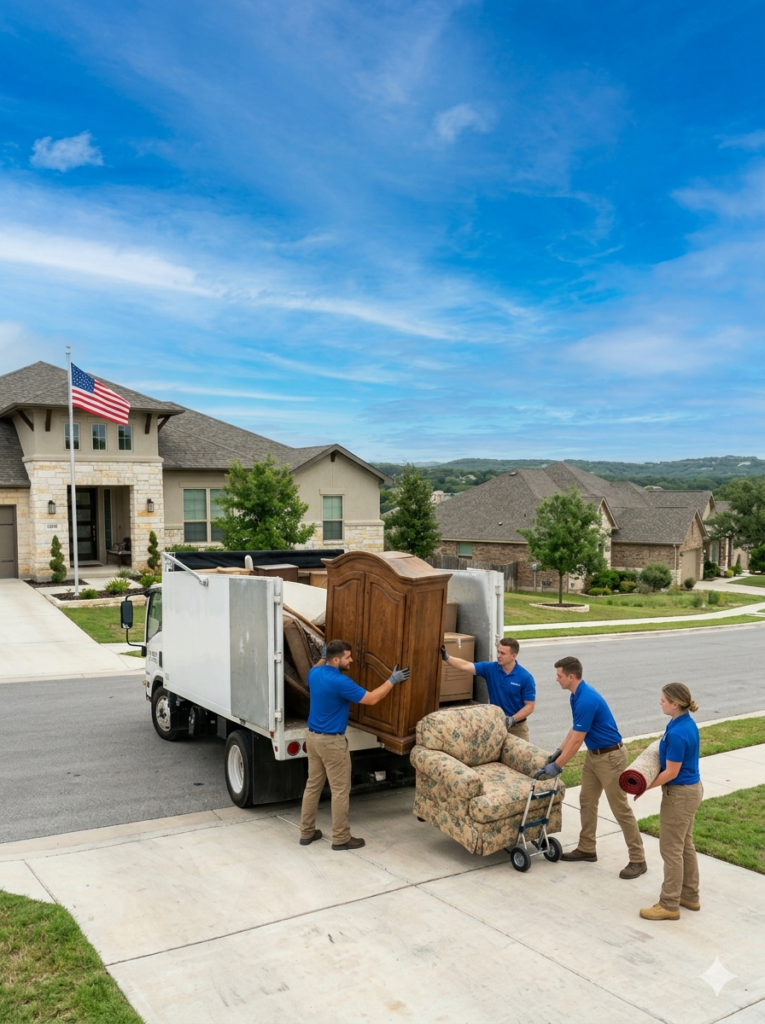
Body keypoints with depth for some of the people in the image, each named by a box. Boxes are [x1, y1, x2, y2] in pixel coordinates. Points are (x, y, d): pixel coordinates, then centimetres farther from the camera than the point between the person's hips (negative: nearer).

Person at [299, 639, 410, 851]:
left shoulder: (314, 673, 0)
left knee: (313, 785, 17)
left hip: (313, 737, 9)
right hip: (332, 741, -8)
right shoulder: (340, 682, -24)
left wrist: (323, 657, 37)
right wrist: (393, 680, -9)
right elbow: (371, 699, -17)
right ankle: (341, 838, 12)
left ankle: (306, 832, 25)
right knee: (340, 790, 3)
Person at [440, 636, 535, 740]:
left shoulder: (526, 678, -14)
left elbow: (529, 706, -11)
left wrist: (512, 719, -23)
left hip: (517, 726, -2)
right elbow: (465, 666, -17)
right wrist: (447, 657, -31)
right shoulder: (490, 668, -7)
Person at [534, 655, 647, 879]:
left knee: (620, 808, -1)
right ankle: (586, 849, 27)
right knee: (587, 802, 16)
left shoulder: (587, 700, -28)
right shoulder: (577, 695, 3)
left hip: (610, 757, -10)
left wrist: (557, 766, -17)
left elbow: (577, 740, -24)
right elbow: (575, 729, 15)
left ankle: (638, 860, 9)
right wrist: (559, 751, 12)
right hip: (593, 755, 10)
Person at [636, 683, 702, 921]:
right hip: (691, 789, 10)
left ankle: (669, 905, 13)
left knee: (671, 849, 2)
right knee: (685, 845, 20)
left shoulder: (677, 733, -28)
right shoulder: (687, 723, 2)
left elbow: (671, 772, -22)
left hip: (679, 794, -10)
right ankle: (690, 896, 33)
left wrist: (645, 787, -12)